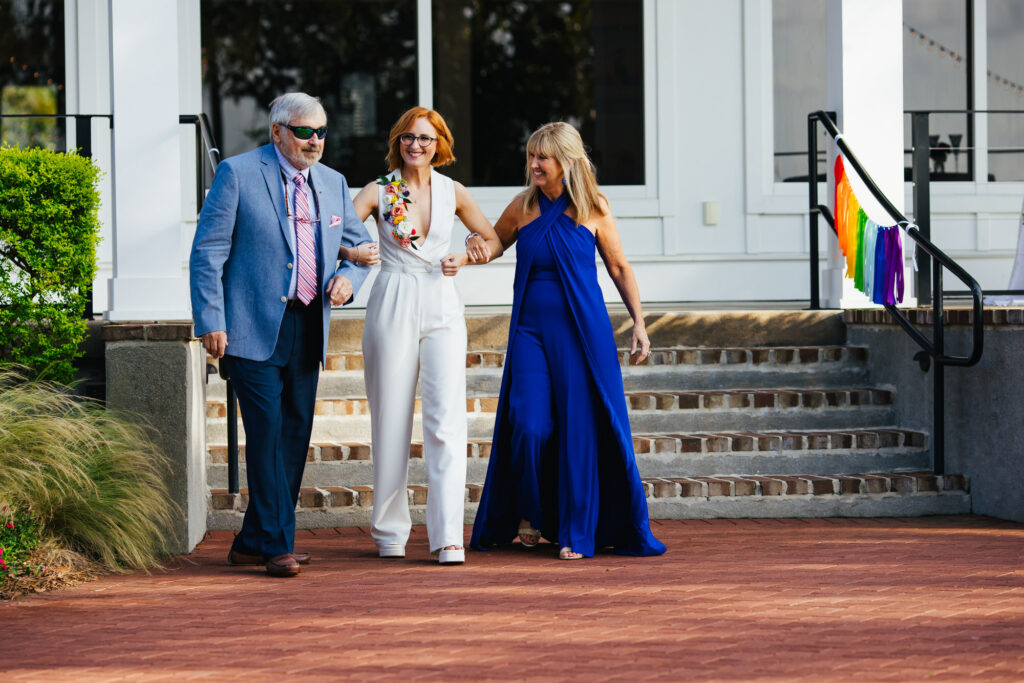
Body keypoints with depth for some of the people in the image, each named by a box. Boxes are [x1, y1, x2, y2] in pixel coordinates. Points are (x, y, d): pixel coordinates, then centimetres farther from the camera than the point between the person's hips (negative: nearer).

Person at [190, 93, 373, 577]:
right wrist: (211, 321, -13)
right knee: (267, 433, -11)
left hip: (308, 329, 6)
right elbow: (207, 252, -6)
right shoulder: (238, 173, -4)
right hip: (254, 329, -6)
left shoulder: (333, 184, 14)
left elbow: (359, 242, 24)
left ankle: (253, 544, 17)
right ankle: (277, 546, -6)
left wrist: (348, 277, 1)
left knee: (295, 434, 7)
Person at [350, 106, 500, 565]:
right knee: (391, 420, 3)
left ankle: (448, 536, -12)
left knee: (446, 419, -10)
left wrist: (465, 259, -1)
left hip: (441, 307, 1)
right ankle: (390, 531, 16)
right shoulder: (378, 192, 3)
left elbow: (493, 239, 19)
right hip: (393, 307, -1)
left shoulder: (452, 192, 9)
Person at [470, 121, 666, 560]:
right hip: (531, 330, 2)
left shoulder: (593, 209, 0)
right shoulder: (522, 208, 6)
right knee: (529, 427, -10)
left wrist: (638, 322, 3)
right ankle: (530, 515, 13)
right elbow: (487, 247, 20)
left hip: (582, 331, -1)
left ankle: (575, 534, 8)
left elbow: (619, 268, 8)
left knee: (579, 430, -2)